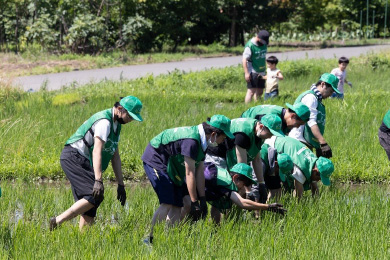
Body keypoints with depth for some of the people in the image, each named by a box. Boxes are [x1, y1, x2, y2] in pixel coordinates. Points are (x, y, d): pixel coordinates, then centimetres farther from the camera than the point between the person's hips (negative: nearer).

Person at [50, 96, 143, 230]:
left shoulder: (116, 124, 16)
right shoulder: (104, 122, -17)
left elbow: (115, 156, 19)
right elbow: (97, 151, -26)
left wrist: (121, 184, 17)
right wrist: (98, 181, -34)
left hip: (82, 161, 10)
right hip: (74, 157, -10)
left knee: (89, 205, 3)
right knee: (95, 196, -20)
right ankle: (58, 221, -23)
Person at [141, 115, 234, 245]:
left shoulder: (202, 141, 2)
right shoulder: (191, 140, -28)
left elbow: (199, 173, 4)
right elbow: (190, 174, -27)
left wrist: (202, 200, 3)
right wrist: (194, 202, -23)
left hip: (170, 167, 10)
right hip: (155, 161, -10)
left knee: (177, 205, 3)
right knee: (167, 204, -18)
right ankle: (150, 239, -16)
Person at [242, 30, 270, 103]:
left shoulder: (264, 44, 8)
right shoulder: (250, 45, -15)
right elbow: (244, 59, -17)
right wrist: (246, 73, -22)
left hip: (261, 72, 8)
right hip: (252, 72, -8)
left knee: (259, 92, 9)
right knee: (251, 91, -12)